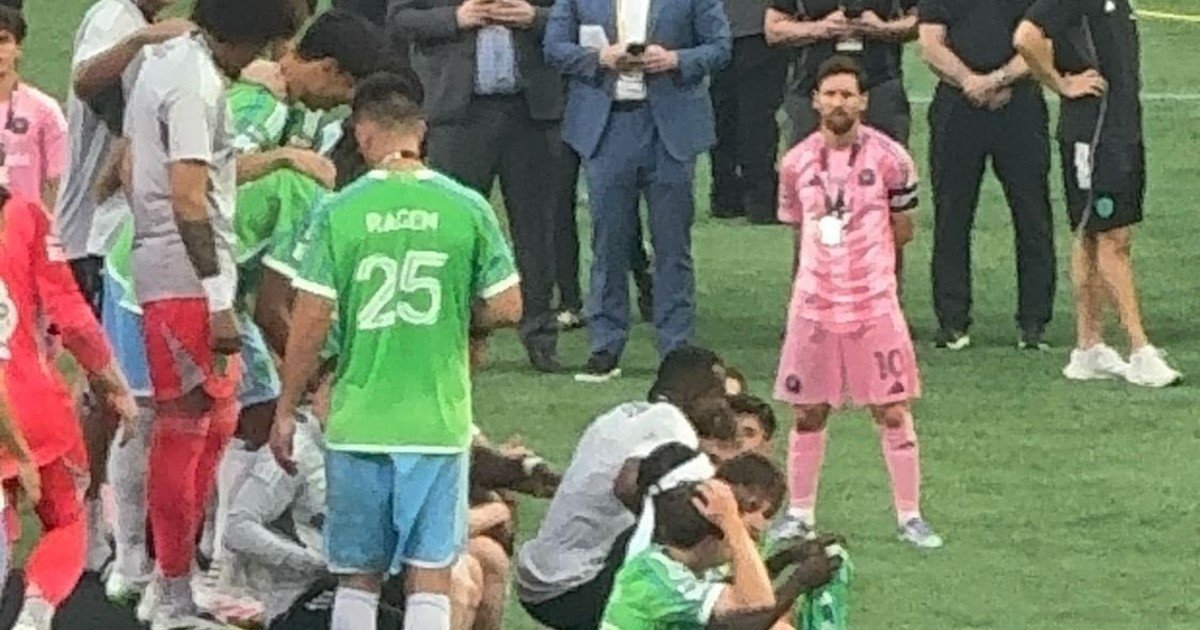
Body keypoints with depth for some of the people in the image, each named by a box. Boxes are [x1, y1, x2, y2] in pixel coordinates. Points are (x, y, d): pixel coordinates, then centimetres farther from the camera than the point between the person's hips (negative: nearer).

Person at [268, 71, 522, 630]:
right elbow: (506, 308, -2)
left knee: (358, 578, 12)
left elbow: (310, 321, -6)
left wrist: (286, 411, 4)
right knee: (430, 579, 4)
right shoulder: (466, 209, -4)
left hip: (358, 420, 0)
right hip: (439, 425, 0)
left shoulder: (340, 212, -6)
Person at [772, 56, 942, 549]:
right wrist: (828, 256, 10)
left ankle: (910, 516, 5)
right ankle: (800, 513, 20)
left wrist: (861, 248, 4)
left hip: (874, 301, -3)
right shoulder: (798, 162, 4)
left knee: (892, 411, -3)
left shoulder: (888, 157, -5)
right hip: (813, 301, 3)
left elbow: (902, 232, 5)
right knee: (809, 412, 8)